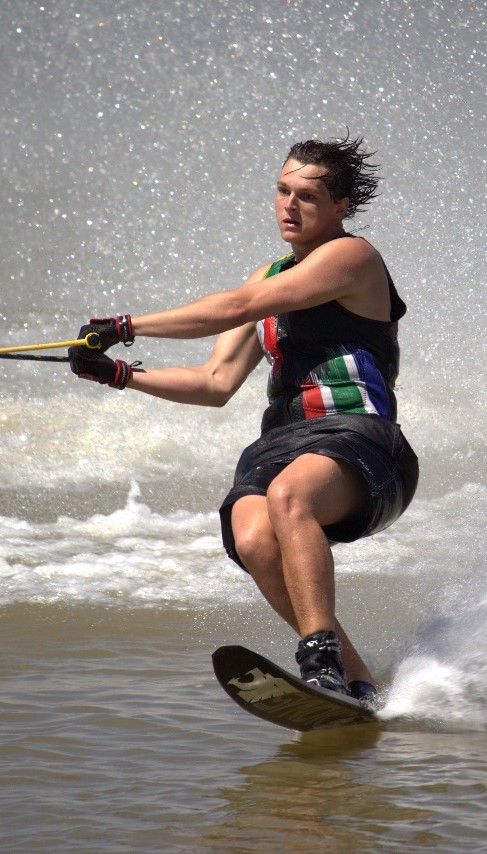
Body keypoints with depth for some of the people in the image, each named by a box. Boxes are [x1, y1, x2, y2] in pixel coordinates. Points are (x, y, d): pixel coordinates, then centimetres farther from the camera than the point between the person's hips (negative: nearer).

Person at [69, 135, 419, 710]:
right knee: (253, 541, -28)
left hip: (355, 436, -6)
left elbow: (238, 307, -10)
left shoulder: (350, 255, 1)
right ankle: (357, 688, -25)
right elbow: (217, 384, 22)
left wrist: (127, 326, -7)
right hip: (279, 444, 6)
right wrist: (121, 375, 10)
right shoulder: (270, 276, 26)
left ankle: (321, 664, -45)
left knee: (288, 494, -39)